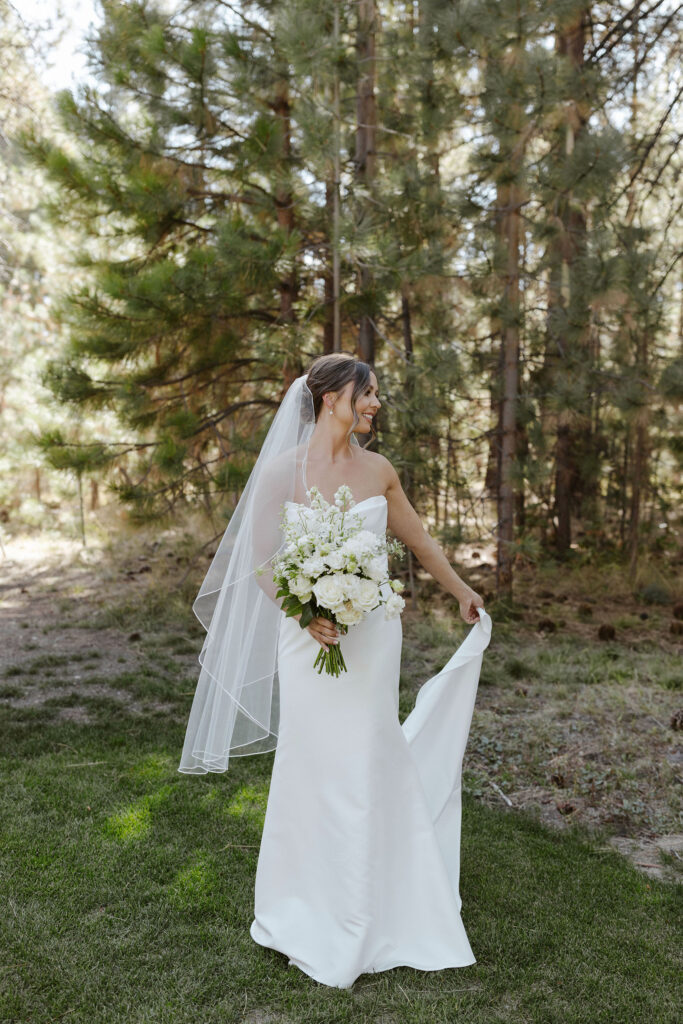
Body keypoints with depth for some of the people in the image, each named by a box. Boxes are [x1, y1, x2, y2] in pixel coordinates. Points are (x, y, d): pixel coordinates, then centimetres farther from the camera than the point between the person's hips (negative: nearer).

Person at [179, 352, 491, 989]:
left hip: (372, 636, 3)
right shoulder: (283, 470, -7)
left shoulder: (378, 471, 3)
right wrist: (304, 613, -17)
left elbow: (420, 542, 16)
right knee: (313, 766, 6)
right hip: (309, 637, -3)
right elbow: (258, 560, -4)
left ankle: (364, 916, 31)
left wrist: (463, 594, 25)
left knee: (367, 766, 9)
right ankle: (310, 918, 28)